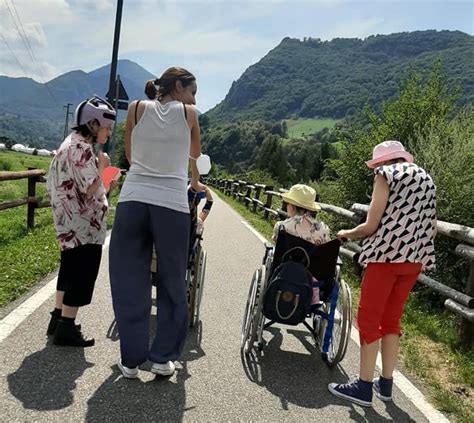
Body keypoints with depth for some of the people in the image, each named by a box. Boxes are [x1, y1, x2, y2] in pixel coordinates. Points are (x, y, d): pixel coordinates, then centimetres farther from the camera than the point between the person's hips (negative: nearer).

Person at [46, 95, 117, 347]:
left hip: (71, 226, 10)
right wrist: (102, 167, -10)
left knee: (70, 270, 19)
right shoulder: (82, 148, -17)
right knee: (81, 275, -1)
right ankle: (66, 329, 8)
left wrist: (106, 186, 14)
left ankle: (58, 319, 29)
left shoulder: (70, 144, 15)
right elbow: (89, 190, -22)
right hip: (85, 226, -10)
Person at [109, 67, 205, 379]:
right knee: (172, 285, 11)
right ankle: (163, 358, 17)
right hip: (172, 204, -1)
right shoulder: (188, 113, 7)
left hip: (133, 200, 2)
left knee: (129, 283, 10)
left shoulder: (137, 108, 11)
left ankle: (131, 359, 15)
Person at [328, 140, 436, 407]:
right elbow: (432, 230, 16)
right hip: (415, 258, 7)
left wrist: (346, 234, 9)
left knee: (369, 318, 2)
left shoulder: (387, 174, -2)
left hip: (387, 254, -7)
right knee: (391, 319, 16)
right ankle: (386, 384, 23)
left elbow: (370, 226, -7)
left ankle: (364, 387, 8)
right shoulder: (426, 178, 19)